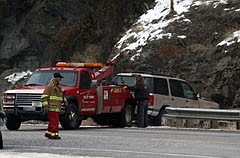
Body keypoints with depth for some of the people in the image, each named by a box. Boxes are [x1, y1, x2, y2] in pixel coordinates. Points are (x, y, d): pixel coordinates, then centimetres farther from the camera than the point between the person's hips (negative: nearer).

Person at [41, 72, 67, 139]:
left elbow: (61, 95, 32)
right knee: (54, 121, -12)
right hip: (51, 108, -9)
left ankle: (48, 133, 22)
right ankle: (54, 134, -12)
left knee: (53, 121, 12)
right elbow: (44, 96, -12)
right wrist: (45, 106, -19)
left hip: (56, 108, 9)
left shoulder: (58, 87, 20)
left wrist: (64, 100, 12)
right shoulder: (50, 86, -8)